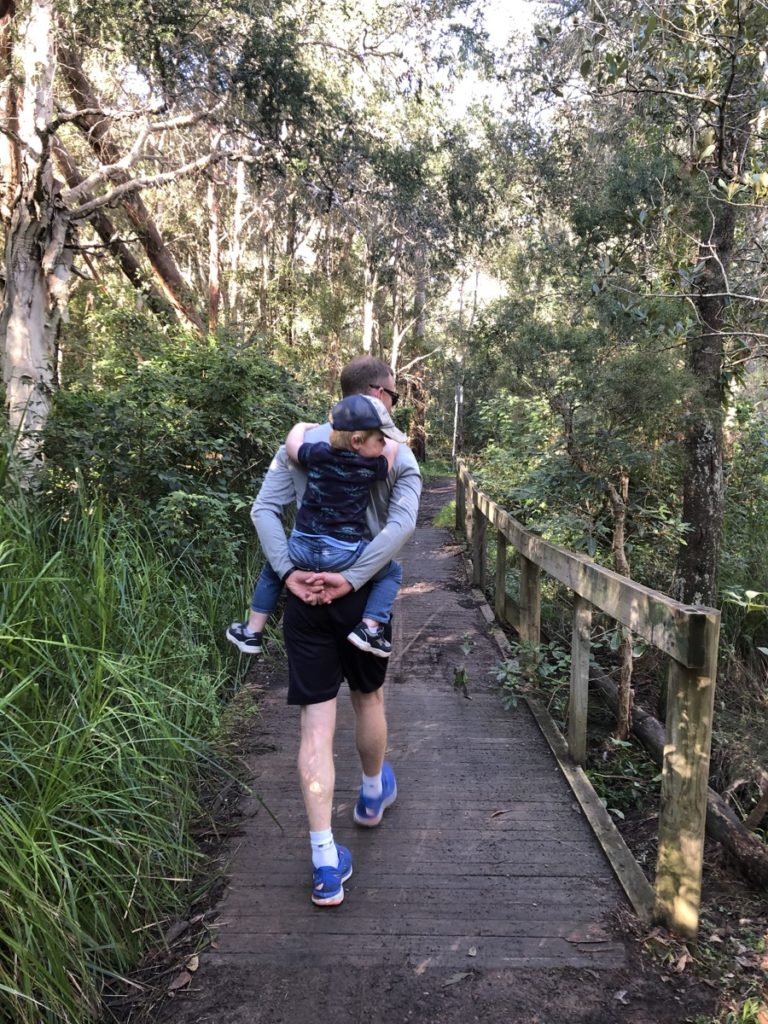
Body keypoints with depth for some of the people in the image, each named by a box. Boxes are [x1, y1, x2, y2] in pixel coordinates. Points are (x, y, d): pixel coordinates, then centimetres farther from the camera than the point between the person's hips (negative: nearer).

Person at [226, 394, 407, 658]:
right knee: (392, 572, 20)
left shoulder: (316, 453, -1)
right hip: (344, 556, -3)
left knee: (272, 568, 33)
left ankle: (252, 632, 34)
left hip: (301, 549, 3)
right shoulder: (373, 467, -6)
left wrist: (304, 426, 36)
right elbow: (394, 446, 14)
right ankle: (369, 627, 2)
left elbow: (292, 443, 18)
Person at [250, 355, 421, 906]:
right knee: (369, 698, 23)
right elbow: (402, 524, -16)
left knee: (316, 723, 1)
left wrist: (288, 573, -9)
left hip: (305, 598, 1)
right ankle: (373, 794, 48)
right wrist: (351, 579, -16)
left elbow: (265, 509, -6)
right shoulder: (399, 454, -2)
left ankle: (326, 864, 3)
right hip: (366, 596, 0)